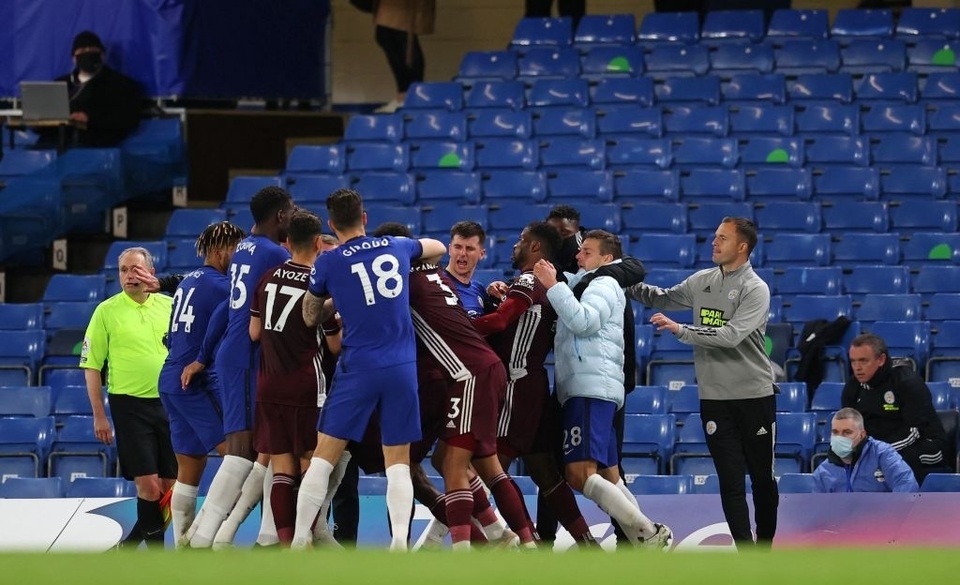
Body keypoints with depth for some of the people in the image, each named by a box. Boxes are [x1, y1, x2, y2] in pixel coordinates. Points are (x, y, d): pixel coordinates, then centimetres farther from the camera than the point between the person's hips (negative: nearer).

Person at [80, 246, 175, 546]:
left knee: (171, 485, 3)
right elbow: (91, 366, 0)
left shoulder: (170, 306, 7)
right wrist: (99, 416, -4)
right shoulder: (107, 311, -1)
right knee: (148, 485, -10)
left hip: (169, 403, 4)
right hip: (130, 406, -4)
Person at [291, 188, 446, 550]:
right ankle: (400, 543, -7)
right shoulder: (397, 247, 8)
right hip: (403, 367, 3)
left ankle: (300, 541, 3)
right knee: (398, 462, 7)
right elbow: (438, 248, 31)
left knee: (324, 456, 5)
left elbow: (311, 317, 13)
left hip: (358, 368, -3)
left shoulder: (328, 263, -2)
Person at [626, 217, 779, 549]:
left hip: (754, 396, -4)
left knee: (762, 477, 6)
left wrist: (680, 330, -25)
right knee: (730, 480, -3)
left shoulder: (755, 290, -10)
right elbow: (664, 299, 24)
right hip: (714, 397, 4)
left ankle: (765, 547, 22)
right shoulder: (703, 281, 7)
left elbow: (731, 335, -23)